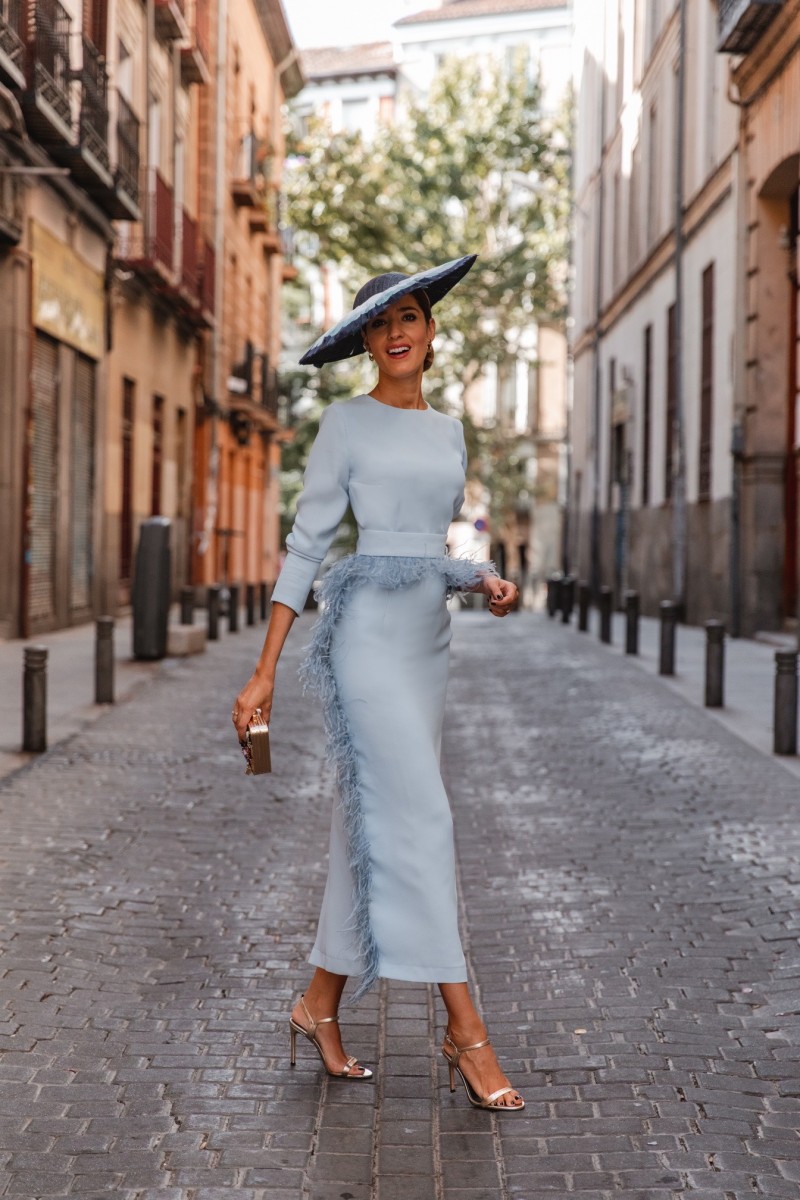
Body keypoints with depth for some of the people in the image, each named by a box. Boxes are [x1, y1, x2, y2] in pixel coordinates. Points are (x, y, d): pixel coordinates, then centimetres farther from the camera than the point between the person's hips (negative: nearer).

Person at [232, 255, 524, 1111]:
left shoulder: (448, 432, 17)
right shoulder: (346, 425, -2)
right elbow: (305, 544, -4)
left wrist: (485, 581, 2)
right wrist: (264, 671, -8)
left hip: (427, 635, 7)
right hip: (367, 630, -7)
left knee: (372, 823, 9)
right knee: (420, 819, -11)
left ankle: (320, 1005, 21)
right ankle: (465, 1031, -8)